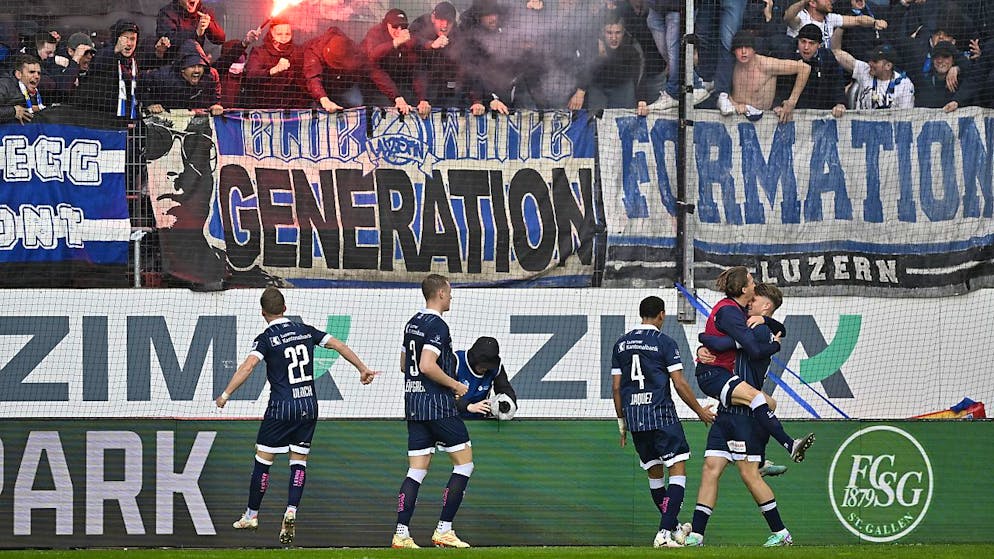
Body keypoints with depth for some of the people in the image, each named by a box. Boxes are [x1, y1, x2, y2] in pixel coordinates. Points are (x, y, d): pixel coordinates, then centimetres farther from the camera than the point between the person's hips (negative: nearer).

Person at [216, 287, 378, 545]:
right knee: (299, 462, 8)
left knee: (263, 460, 7)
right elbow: (339, 345, 12)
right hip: (309, 406, 4)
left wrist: (225, 395, -19)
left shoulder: (266, 339, -6)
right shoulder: (305, 331, 8)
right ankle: (291, 512, -11)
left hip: (281, 407, -4)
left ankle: (251, 515, 16)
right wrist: (363, 369, 22)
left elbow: (248, 366, -20)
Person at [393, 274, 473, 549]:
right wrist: (455, 385, -11)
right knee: (464, 462, 2)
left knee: (417, 469, 7)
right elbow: (427, 366, -24)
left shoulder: (413, 323, 14)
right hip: (437, 404, -8)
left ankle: (401, 533, -2)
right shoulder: (437, 326, -14)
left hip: (413, 402, 8)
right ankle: (444, 530, -2)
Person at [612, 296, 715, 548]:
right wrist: (700, 411, 6)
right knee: (678, 471, -4)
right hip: (661, 414, -6)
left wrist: (622, 421, 20)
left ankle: (674, 529, 27)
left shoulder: (621, 344, 10)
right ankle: (665, 532, -17)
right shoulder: (665, 343, -5)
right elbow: (680, 384, -7)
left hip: (633, 416, 6)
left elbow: (616, 387, 11)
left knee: (654, 473, 16)